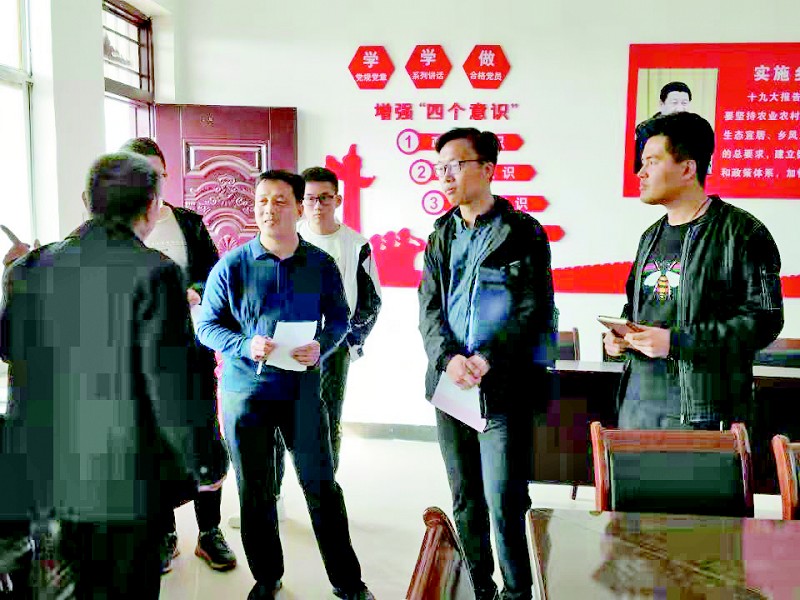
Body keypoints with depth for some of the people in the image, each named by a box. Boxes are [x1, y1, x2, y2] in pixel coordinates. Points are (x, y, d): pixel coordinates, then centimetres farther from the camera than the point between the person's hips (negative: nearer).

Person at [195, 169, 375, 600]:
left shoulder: (321, 265, -2)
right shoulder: (231, 266, -5)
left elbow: (339, 317, 7)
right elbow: (207, 325, 0)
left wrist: (321, 347, -14)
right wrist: (246, 346, -19)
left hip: (302, 389, 0)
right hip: (244, 390, 0)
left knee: (321, 486, 5)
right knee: (255, 492, 12)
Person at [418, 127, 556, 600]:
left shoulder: (523, 232, -2)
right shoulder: (441, 235, 12)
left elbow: (535, 310, -8)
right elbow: (429, 308, 5)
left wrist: (487, 359, -18)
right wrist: (448, 358, -13)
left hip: (505, 388, -5)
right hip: (450, 384, 5)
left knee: (506, 504, -2)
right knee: (465, 502, 15)